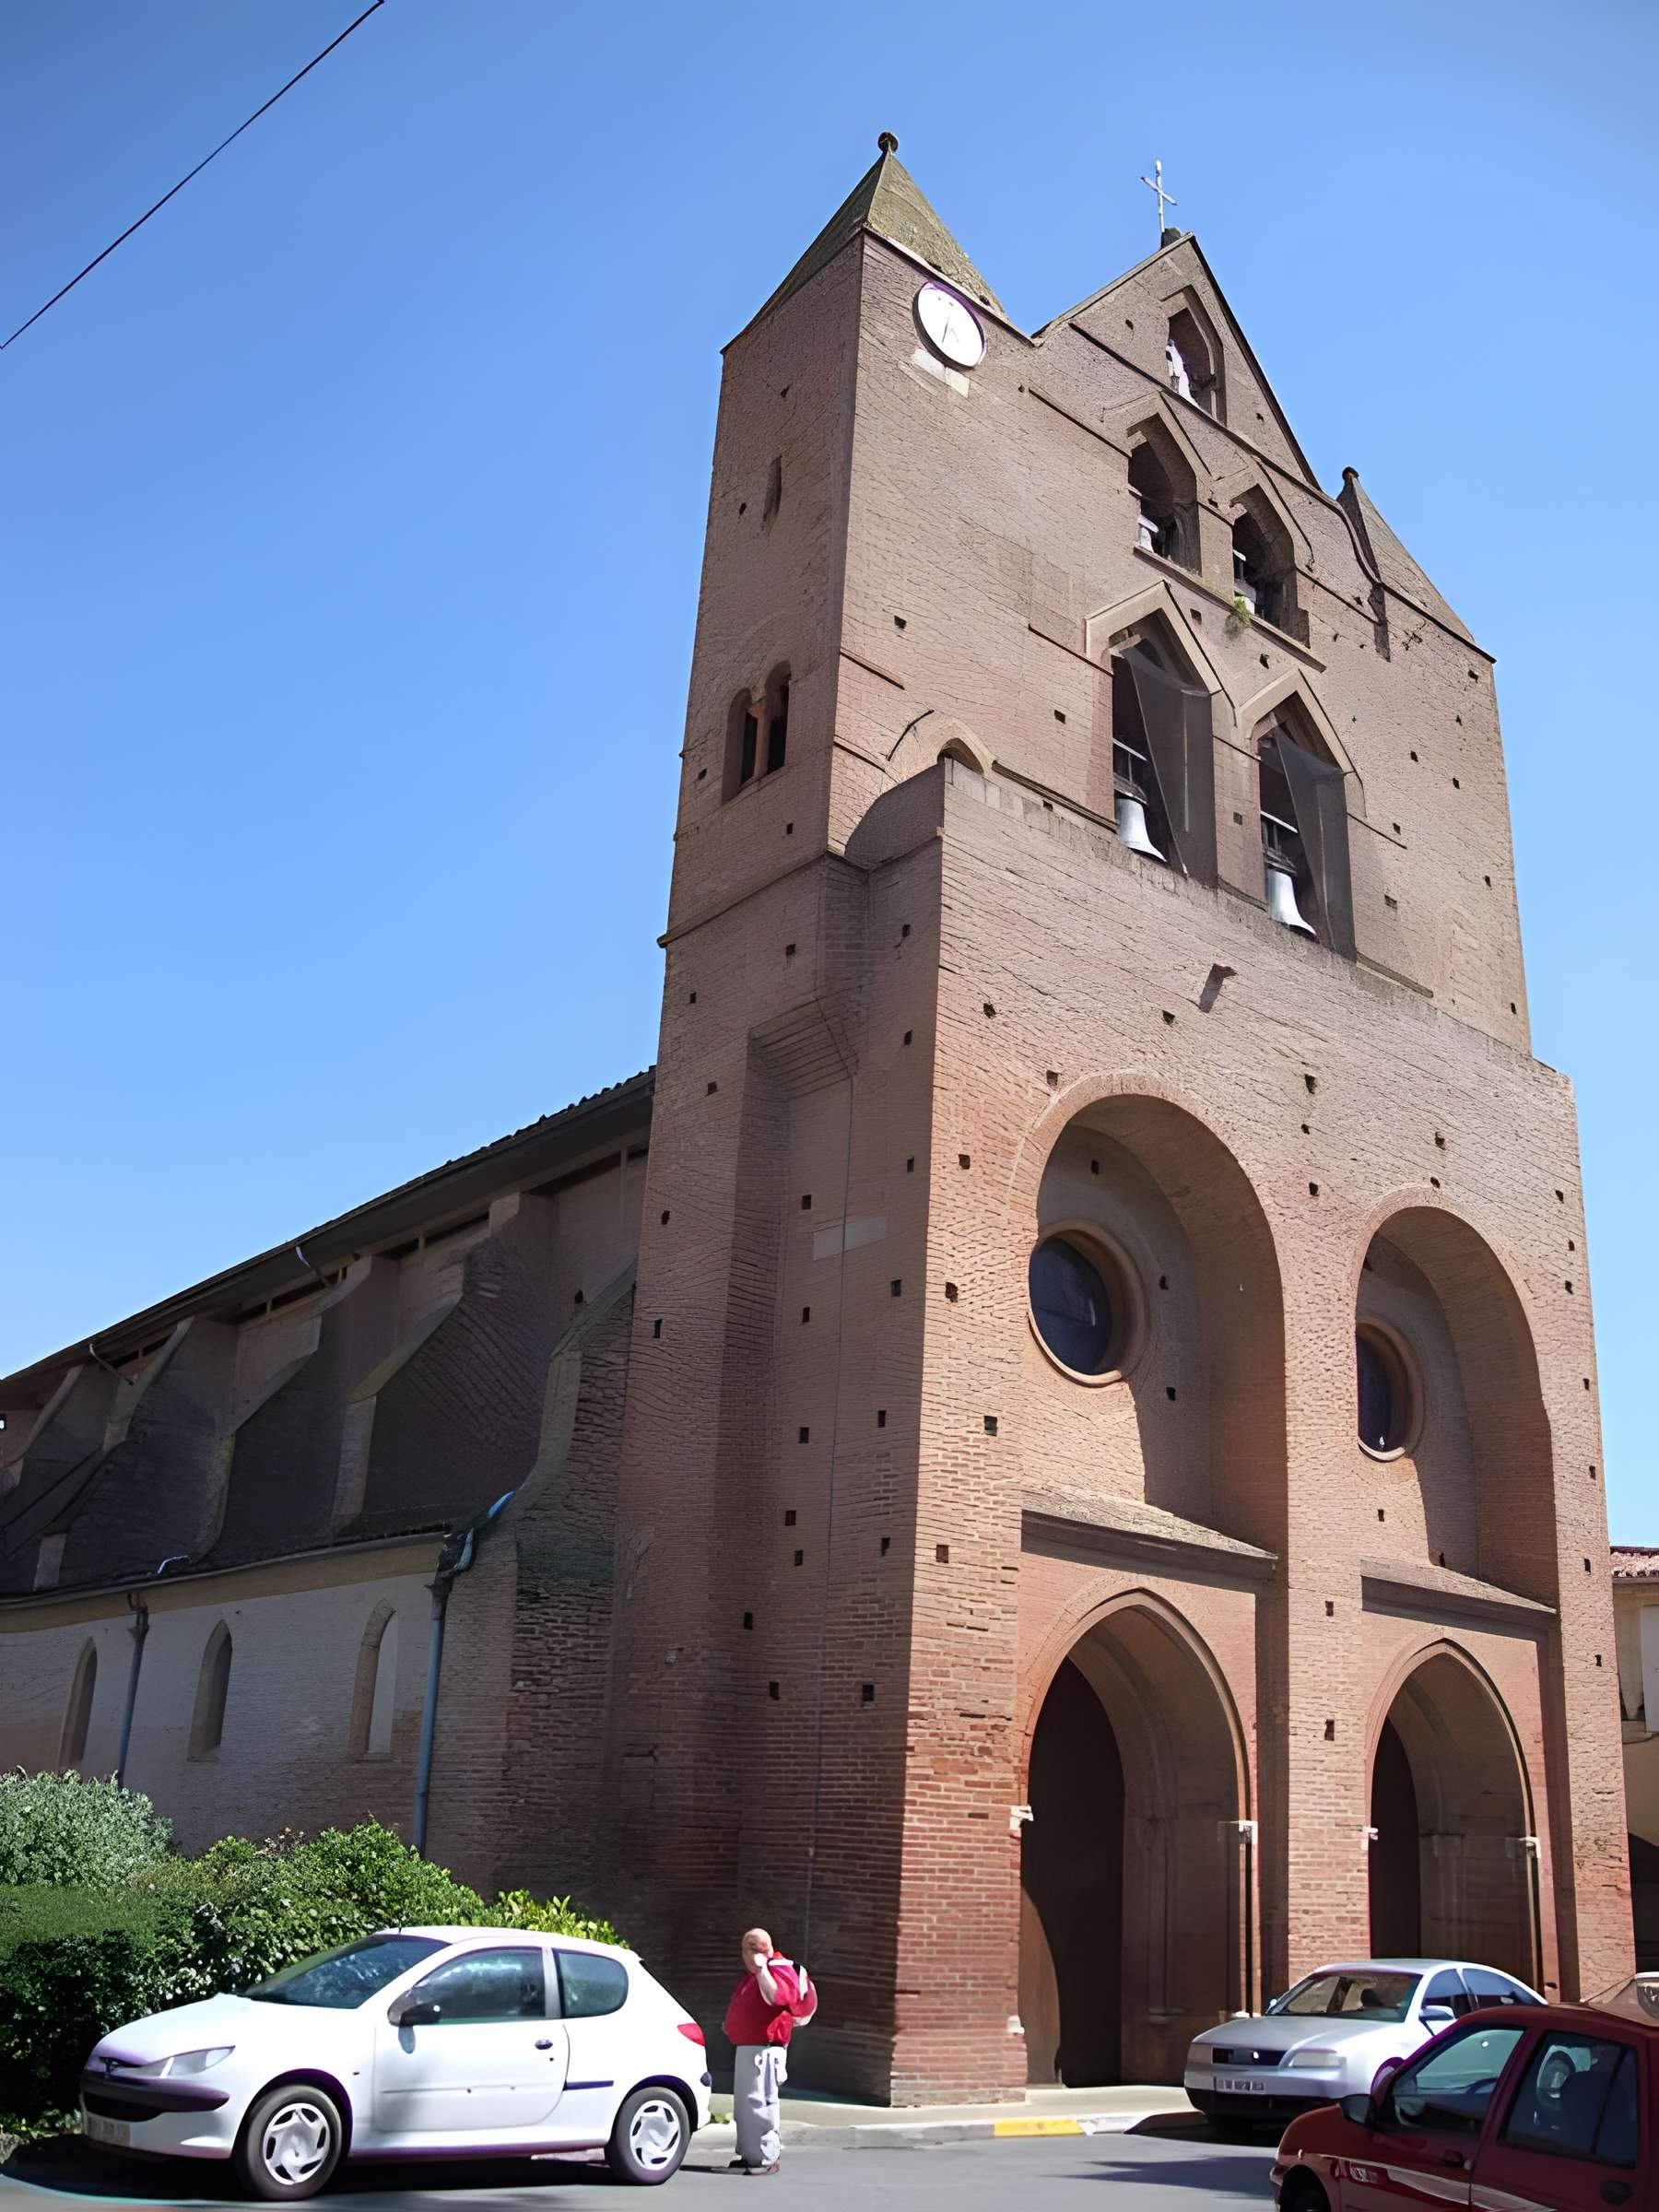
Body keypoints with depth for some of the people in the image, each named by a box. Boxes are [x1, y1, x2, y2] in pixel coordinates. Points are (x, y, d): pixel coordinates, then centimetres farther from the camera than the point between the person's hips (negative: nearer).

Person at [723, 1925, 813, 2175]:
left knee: (759, 2102, -14)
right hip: (747, 2046, 10)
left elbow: (776, 1997, -28)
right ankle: (749, 2153, 24)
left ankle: (767, 2158, -11)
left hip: (764, 2048, -10)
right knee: (744, 2103, 15)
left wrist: (761, 1969, -30)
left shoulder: (780, 1969, -9)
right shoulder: (753, 1973, 20)